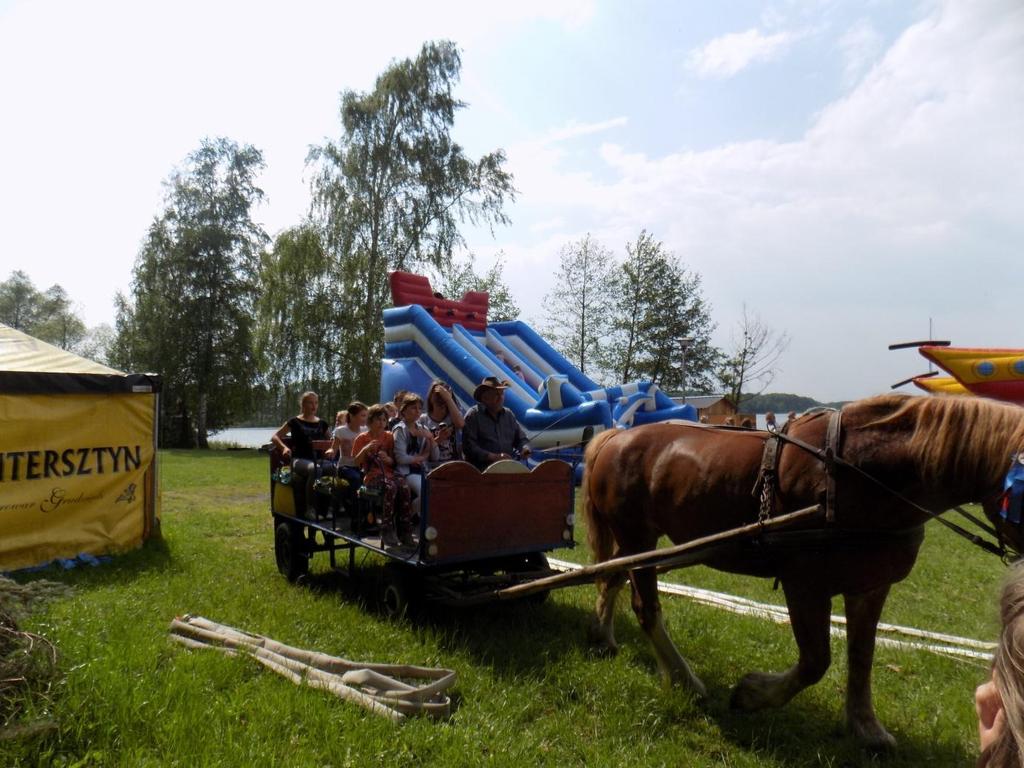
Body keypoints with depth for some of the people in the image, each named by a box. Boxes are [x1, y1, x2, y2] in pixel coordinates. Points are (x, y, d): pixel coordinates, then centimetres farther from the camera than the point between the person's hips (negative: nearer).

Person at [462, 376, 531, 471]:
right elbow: (468, 446, -11)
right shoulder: (473, 415, -2)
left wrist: (525, 449, -4)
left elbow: (521, 439, 20)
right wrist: (492, 457, -21)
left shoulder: (509, 414, 16)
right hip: (481, 469, -6)